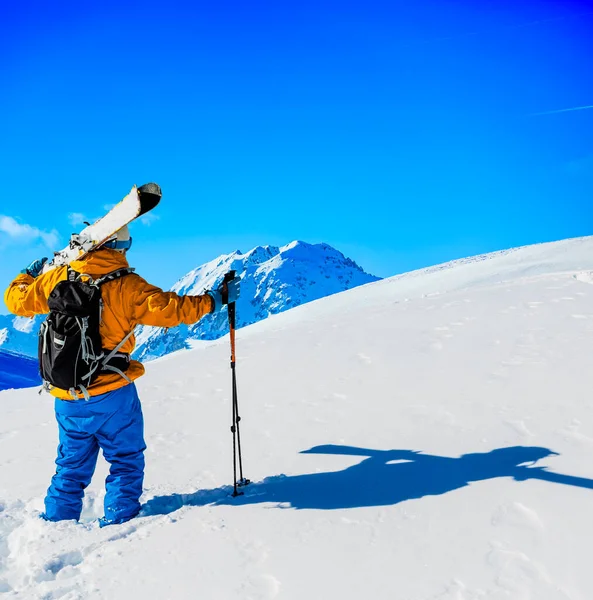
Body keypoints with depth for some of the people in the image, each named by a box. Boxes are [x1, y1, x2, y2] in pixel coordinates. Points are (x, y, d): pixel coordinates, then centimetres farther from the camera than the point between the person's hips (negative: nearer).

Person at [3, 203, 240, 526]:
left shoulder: (57, 277, 0)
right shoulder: (126, 284, -12)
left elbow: (17, 300, 13)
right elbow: (171, 309, -15)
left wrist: (29, 274, 32)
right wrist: (215, 299, -4)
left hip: (67, 398, 5)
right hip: (113, 394, -4)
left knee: (72, 465, 22)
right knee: (126, 461, 13)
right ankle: (117, 521, 11)